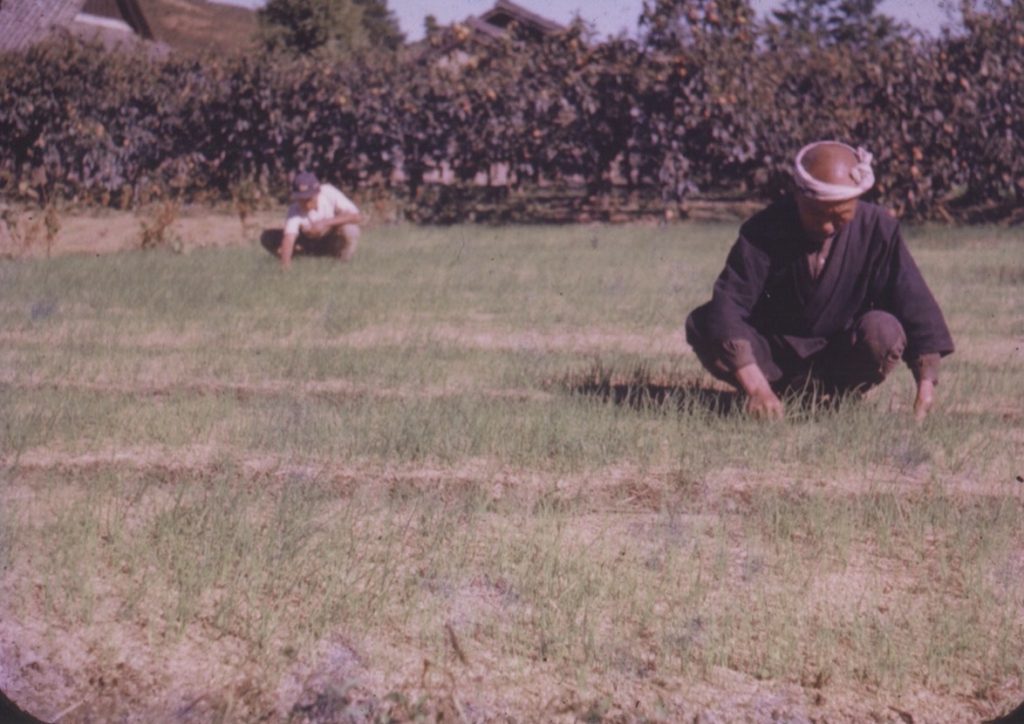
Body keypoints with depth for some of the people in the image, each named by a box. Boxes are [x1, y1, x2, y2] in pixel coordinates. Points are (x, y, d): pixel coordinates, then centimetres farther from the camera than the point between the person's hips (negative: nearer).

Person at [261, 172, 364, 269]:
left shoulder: (329, 193, -26)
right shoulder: (295, 210, -24)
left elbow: (357, 217, -32)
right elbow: (289, 237, -37)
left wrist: (325, 223, -38)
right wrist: (285, 262, -56)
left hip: (333, 240, -1)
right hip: (309, 240, 1)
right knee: (267, 238, -16)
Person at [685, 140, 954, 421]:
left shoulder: (878, 229, -15)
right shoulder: (765, 230, -19)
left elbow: (915, 307, -15)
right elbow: (729, 303, -29)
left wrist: (926, 386, -28)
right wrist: (757, 387, -42)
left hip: (840, 358, 0)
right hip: (773, 354, 0)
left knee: (884, 333, -31)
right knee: (702, 326, -26)